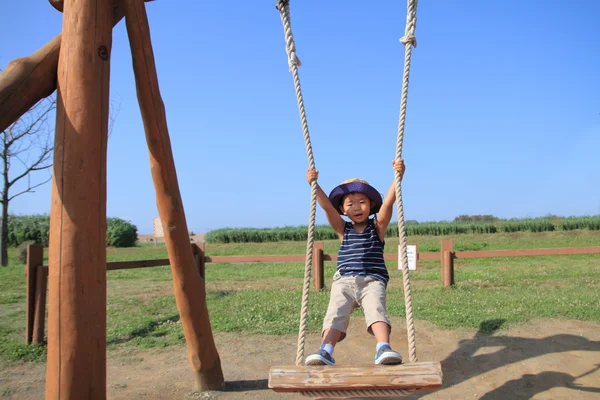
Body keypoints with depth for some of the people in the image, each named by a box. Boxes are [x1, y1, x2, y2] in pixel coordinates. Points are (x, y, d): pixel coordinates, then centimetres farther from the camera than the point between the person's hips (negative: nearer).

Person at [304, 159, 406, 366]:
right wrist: (313, 183, -11)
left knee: (376, 310, -27)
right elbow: (327, 206, 1)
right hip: (344, 281, 1)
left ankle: (383, 348, -42)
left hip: (372, 281, -1)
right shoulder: (343, 230, 15)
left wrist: (398, 176, -17)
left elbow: (388, 202, -4)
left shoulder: (378, 227, 11)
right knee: (335, 314, -20)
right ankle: (325, 351, -34)